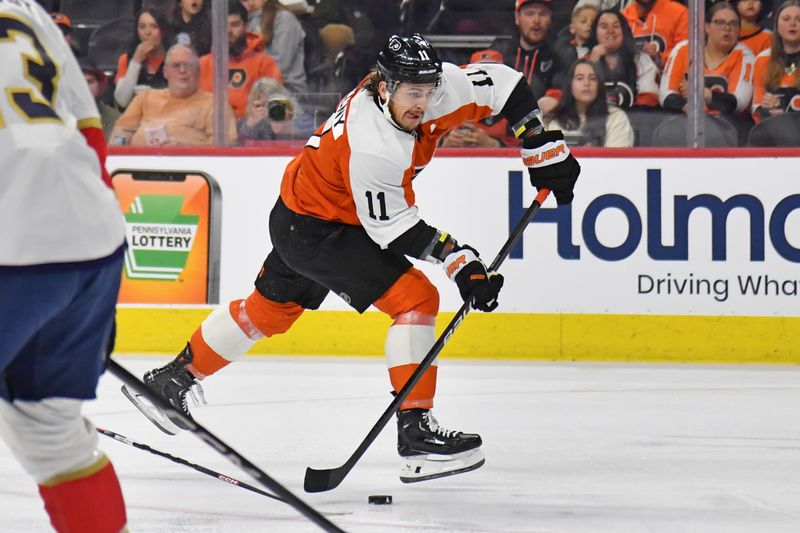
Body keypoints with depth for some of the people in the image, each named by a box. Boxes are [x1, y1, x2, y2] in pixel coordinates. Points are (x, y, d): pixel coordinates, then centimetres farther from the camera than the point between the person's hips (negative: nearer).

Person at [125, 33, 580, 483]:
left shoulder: (431, 86, -17)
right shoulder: (371, 148, -36)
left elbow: (504, 84, -7)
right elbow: (393, 228, -28)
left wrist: (545, 150, -7)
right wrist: (457, 260, -30)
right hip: (312, 229, -9)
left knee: (270, 309, 26)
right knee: (415, 298, -18)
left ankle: (171, 380, 41)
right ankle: (415, 433, -19)